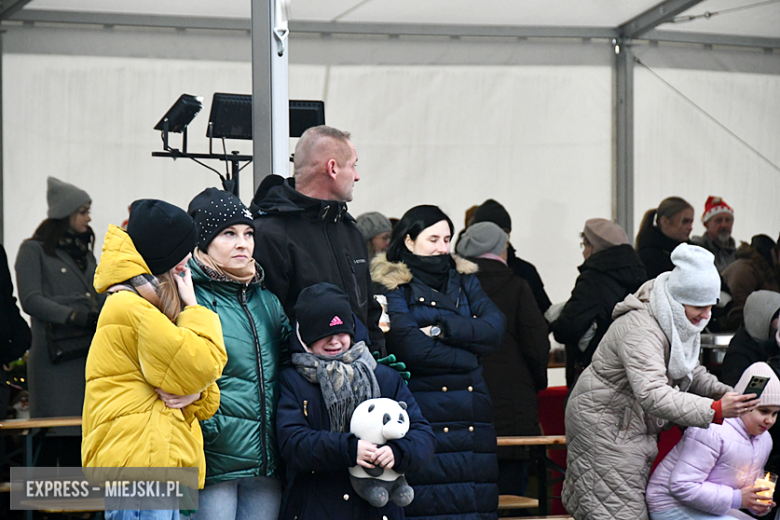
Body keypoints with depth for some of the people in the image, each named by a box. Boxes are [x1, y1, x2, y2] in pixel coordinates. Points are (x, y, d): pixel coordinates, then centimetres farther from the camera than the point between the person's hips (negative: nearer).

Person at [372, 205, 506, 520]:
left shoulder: (464, 279, 19)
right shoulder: (392, 285, 2)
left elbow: (495, 328, 3)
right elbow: (411, 346, -12)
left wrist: (444, 329, -9)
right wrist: (468, 355, -3)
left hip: (470, 410, 5)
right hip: (421, 410, -5)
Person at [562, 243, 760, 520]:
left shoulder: (676, 323, 1)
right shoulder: (641, 331, -32)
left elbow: (689, 370, 16)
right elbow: (653, 395, -44)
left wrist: (723, 392, -5)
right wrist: (715, 411, -52)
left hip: (633, 425, 10)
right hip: (604, 422, -10)